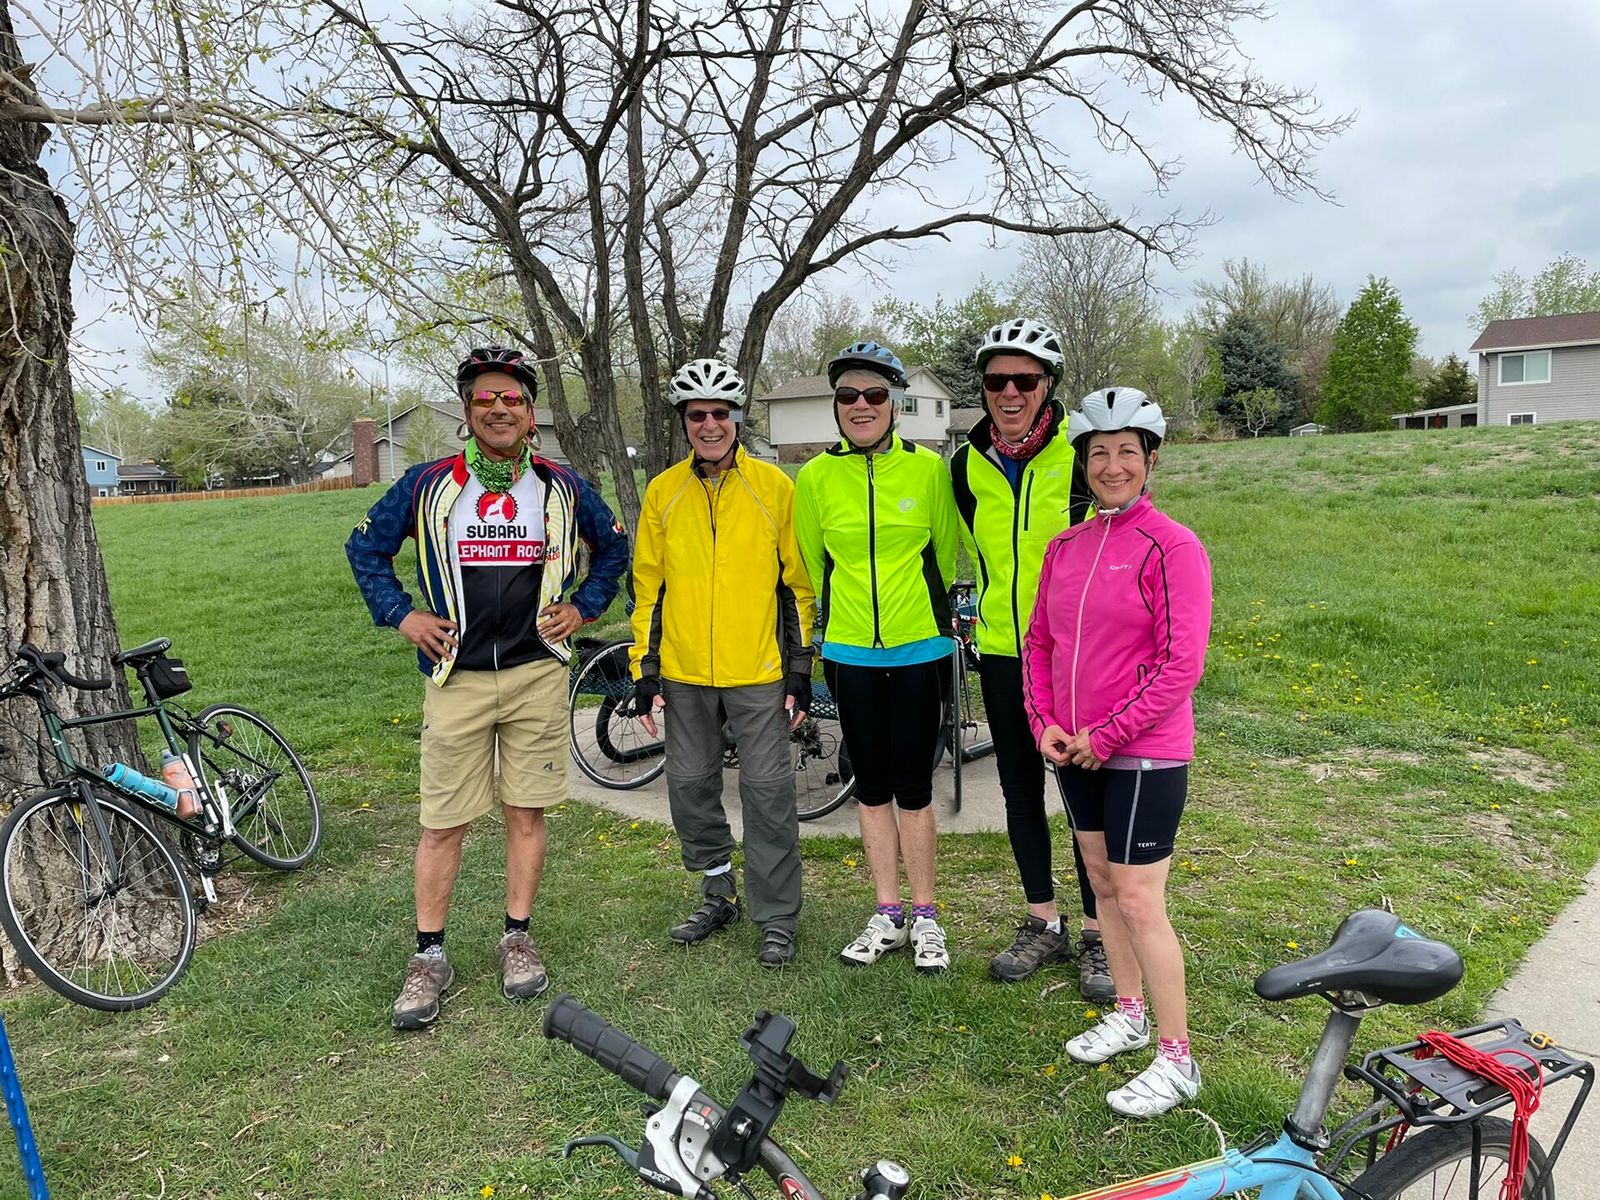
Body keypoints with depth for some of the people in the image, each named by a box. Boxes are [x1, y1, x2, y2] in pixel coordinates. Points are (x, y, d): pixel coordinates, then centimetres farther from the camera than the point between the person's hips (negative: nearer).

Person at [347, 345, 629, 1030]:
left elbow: (613, 547, 19)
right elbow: (365, 547, 12)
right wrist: (400, 615, 2)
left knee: (525, 812, 8)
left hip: (538, 674, 1)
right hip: (457, 678, -1)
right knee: (444, 822, 3)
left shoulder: (562, 487, 4)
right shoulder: (428, 485, 1)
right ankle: (428, 957, 17)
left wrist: (583, 607, 8)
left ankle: (517, 939, 23)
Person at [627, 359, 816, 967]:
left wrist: (800, 667, -2)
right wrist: (645, 671, 4)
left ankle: (777, 919, 14)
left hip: (759, 672, -3)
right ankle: (718, 895, 31)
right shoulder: (663, 491, 5)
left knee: (768, 792, 0)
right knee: (690, 789, 11)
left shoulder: (774, 486, -1)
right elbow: (648, 586, 9)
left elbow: (798, 582, 2)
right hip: (684, 674, 3)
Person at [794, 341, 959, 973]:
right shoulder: (816, 476, -2)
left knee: (913, 788, 5)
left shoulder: (928, 468, -5)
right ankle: (888, 915, 25)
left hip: (917, 649, -1)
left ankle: (925, 916, 21)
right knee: (871, 788, 11)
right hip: (850, 653, 2)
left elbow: (944, 553, 7)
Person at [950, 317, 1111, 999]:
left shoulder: (1083, 452, -10)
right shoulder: (967, 464, 3)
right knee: (1019, 789, 13)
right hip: (1001, 651, 5)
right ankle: (1043, 924, 29)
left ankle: (1096, 936, 20)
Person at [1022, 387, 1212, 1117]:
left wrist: (1106, 735, -16)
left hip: (1144, 755, -6)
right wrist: (1045, 723, -1)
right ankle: (1128, 1013, 37)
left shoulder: (1173, 547, -13)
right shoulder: (1065, 547, 6)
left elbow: (1182, 665, -17)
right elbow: (1039, 640, 12)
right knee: (1101, 883, 18)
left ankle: (1177, 1061, 15)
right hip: (1075, 753, 7)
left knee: (1139, 902, -2)